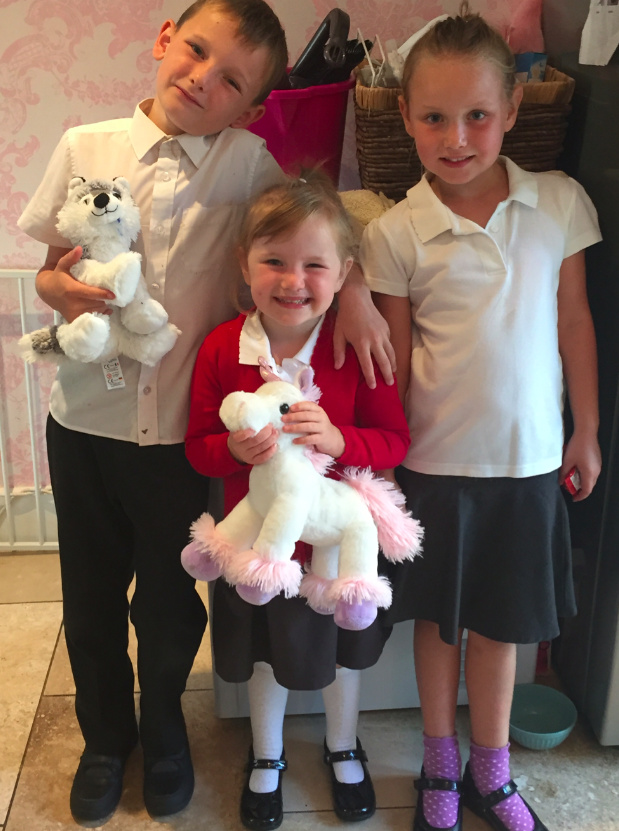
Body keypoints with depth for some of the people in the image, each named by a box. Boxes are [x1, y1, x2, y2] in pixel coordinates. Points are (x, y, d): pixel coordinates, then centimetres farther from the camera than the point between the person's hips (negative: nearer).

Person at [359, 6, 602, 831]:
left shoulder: (561, 203, -4)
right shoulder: (394, 234, -9)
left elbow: (576, 321, 4)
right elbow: (396, 356, -4)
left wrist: (586, 432, 7)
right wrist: (388, 458, -2)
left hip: (528, 456, 2)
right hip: (434, 461, -1)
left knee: (500, 618, 16)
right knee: (438, 618, 15)